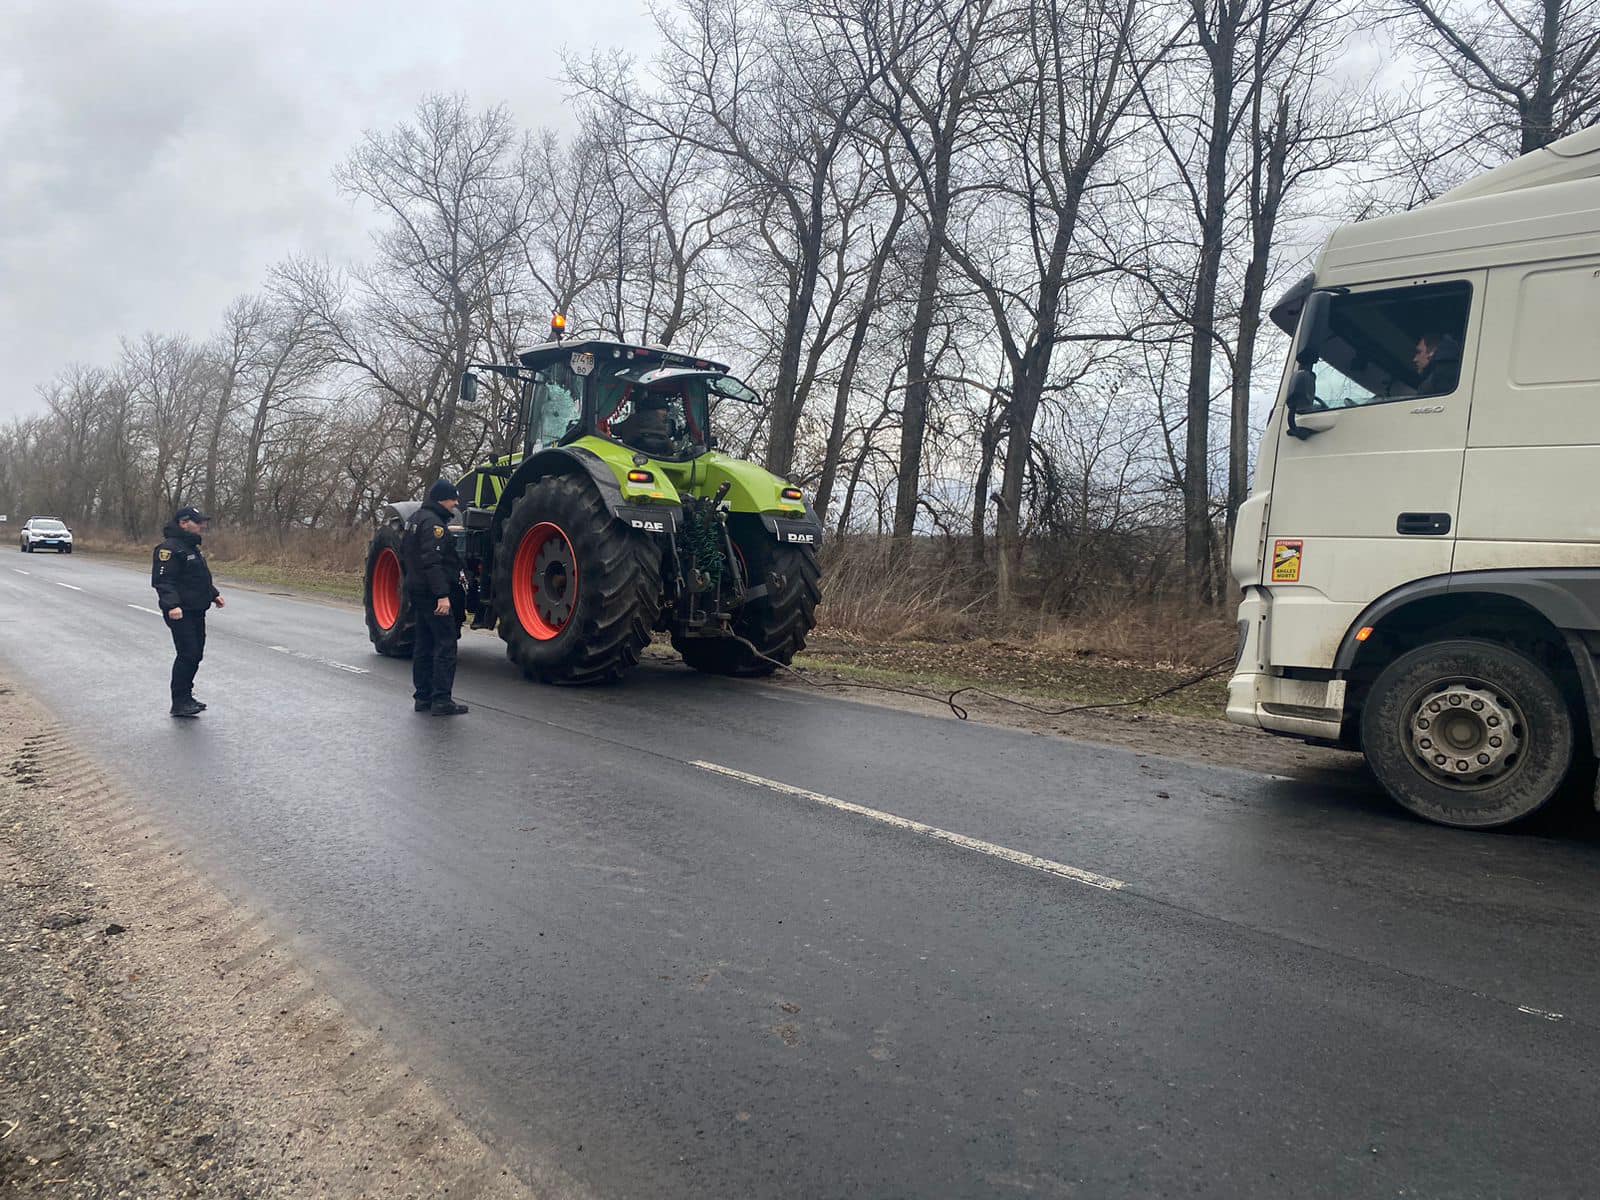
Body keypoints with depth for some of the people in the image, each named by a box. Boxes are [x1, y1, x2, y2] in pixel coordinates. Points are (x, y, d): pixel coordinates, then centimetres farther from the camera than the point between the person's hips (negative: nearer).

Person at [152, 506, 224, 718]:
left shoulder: (192, 547, 18)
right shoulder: (169, 548, -14)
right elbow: (163, 580, -21)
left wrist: (213, 594, 27)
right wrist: (172, 605, -31)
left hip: (196, 611, 10)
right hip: (180, 613, -10)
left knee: (196, 654, 12)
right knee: (188, 655, -11)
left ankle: (185, 697, 23)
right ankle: (179, 703, -4)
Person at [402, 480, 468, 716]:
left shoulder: (415, 519, 16)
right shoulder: (434, 523, -16)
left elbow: (405, 555, 24)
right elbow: (432, 561, -25)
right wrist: (442, 595, -28)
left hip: (418, 591, 10)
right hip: (433, 594, -10)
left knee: (424, 645, 13)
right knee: (445, 645, -8)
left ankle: (423, 697, 17)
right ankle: (441, 700, -9)